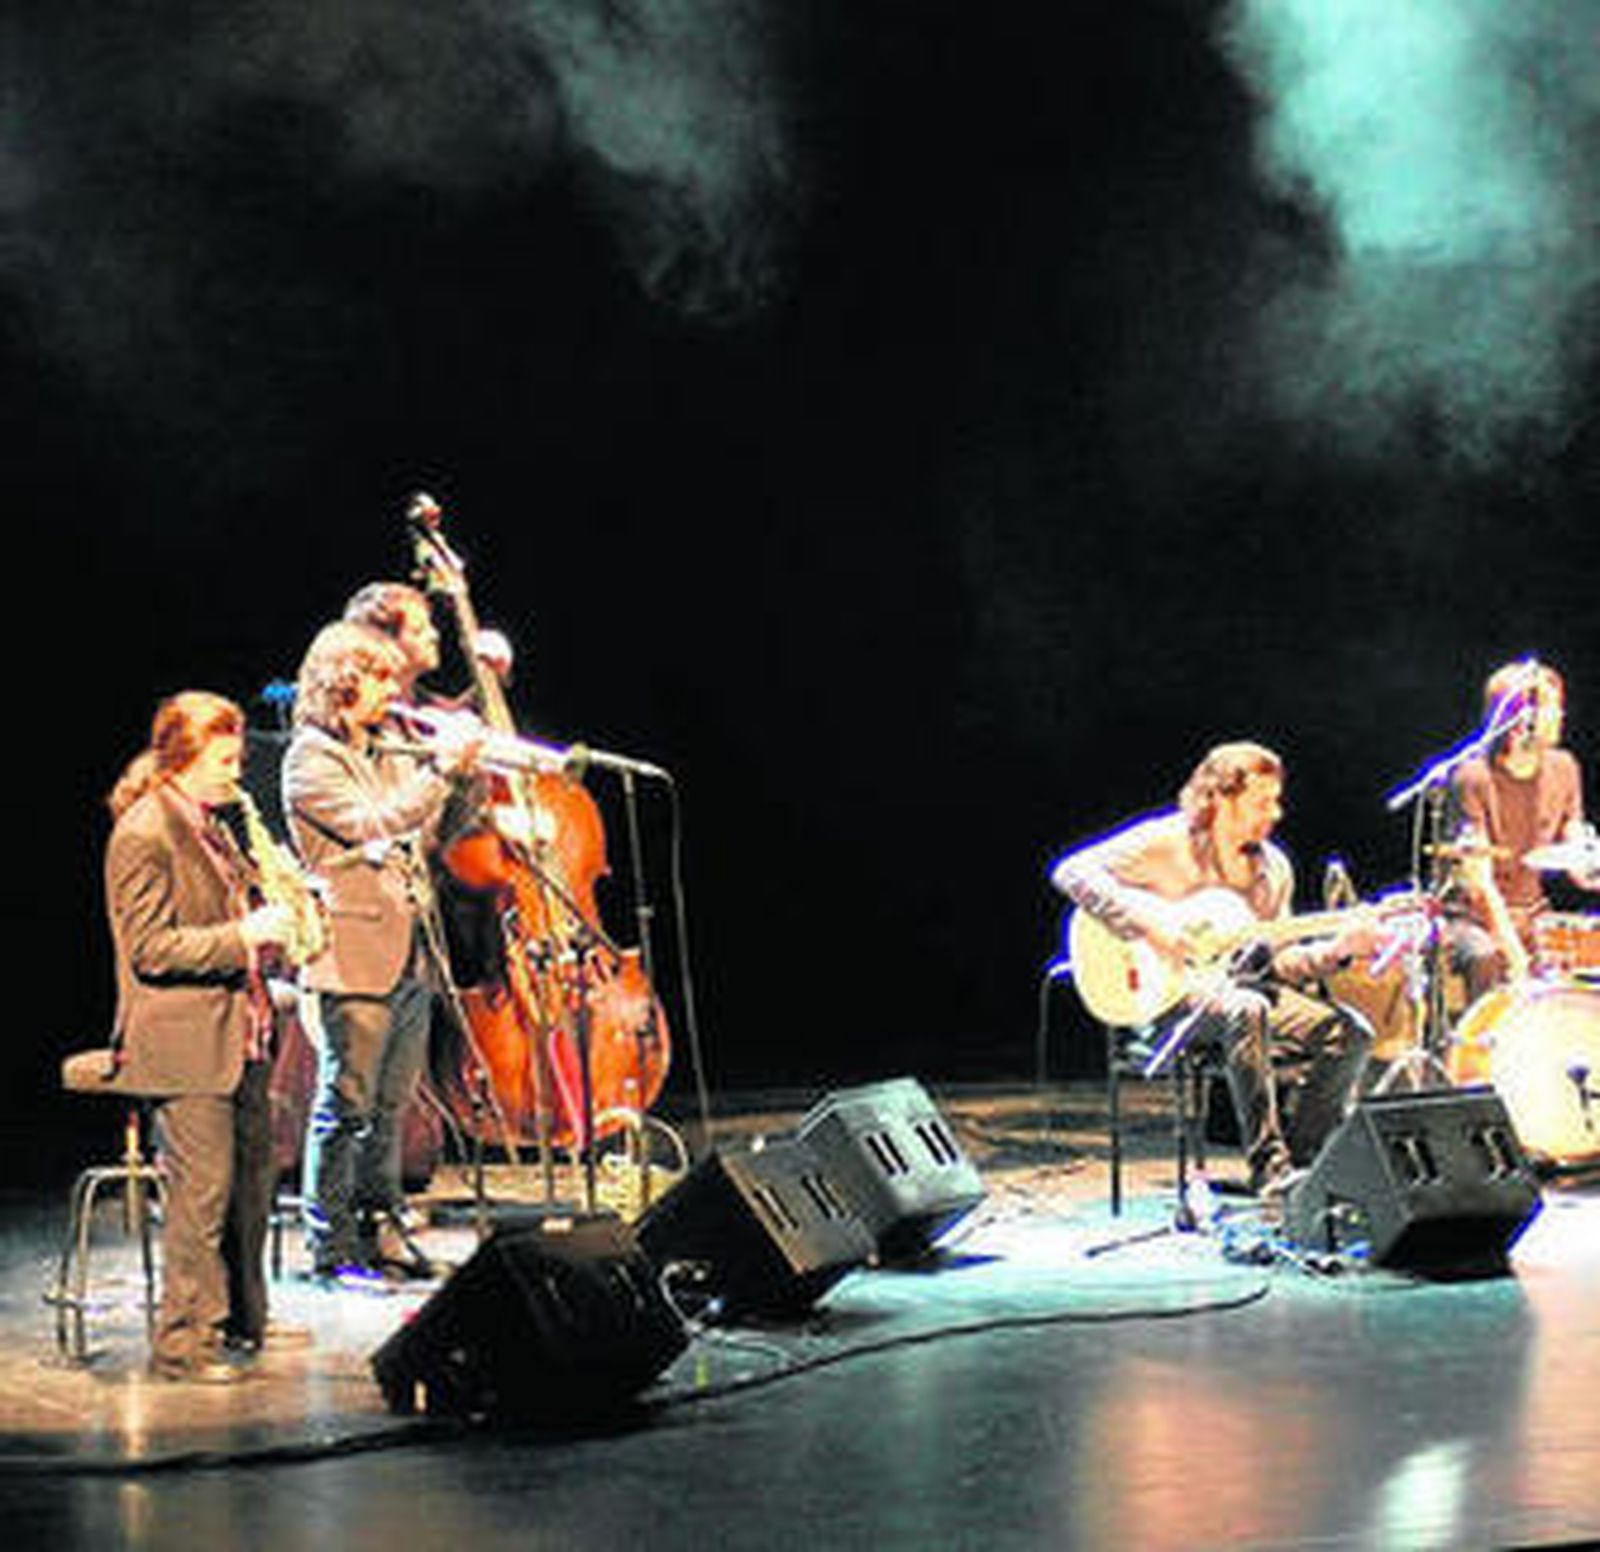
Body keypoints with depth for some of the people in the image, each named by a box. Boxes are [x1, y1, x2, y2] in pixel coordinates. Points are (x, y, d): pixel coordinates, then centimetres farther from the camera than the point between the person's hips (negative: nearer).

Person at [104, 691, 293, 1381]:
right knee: (203, 1187, -8)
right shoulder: (142, 834, -14)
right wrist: (242, 937, -22)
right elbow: (151, 948, -19)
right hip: (183, 1044, -9)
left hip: (238, 1035, 9)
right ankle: (182, 1342, -1)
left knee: (252, 1176, 14)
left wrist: (268, 921, 9)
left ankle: (244, 1318, 27)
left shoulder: (211, 827, 15)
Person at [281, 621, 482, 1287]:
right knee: (346, 1107, -3)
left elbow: (431, 833, 18)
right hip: (353, 961, -8)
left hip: (410, 958, 8)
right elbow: (373, 825, -19)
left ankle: (380, 1229, 22)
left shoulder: (390, 755, 17)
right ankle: (331, 1247, 3)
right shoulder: (310, 760, -7)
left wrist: (466, 776, 2)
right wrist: (441, 769, -22)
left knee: (390, 1107, 13)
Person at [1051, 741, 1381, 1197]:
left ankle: (1299, 1160, -7)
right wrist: (1147, 925, -23)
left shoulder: (1272, 868, 12)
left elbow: (1275, 961, 12)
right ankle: (1268, 1169, -37)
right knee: (1245, 1012, -39)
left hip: (1239, 984, 7)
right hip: (1164, 994, -7)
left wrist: (1336, 950, -6)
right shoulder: (1165, 842, -7)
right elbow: (1073, 872, -15)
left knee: (1350, 1034, -13)